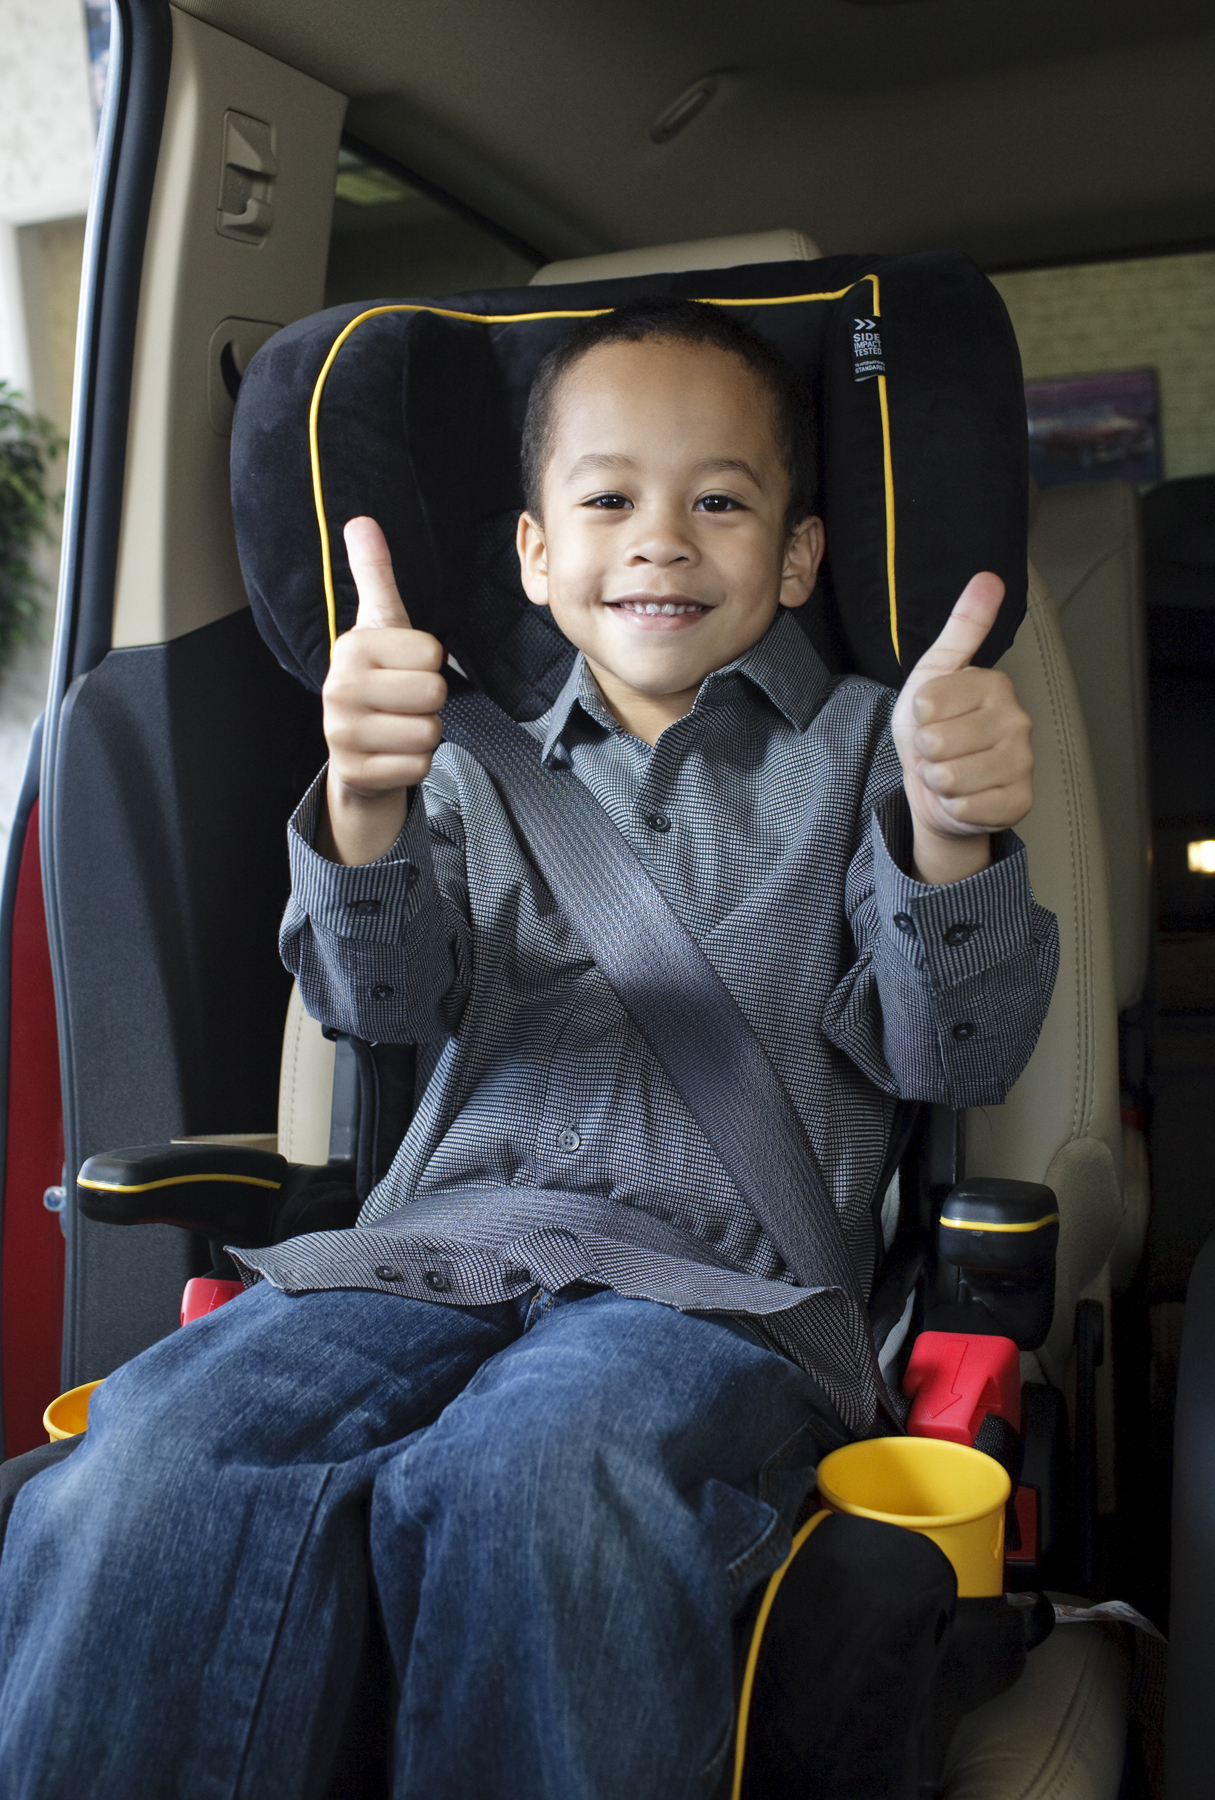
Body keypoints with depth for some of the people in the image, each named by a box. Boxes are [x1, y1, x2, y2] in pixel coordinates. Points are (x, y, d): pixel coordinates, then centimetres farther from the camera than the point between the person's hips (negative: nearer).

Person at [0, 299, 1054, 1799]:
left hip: (718, 1285, -2)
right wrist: (366, 810, -16)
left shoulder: (863, 750, 15)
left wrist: (953, 842, -16)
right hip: (445, 1239, 3)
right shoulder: (479, 763, 21)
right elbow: (385, 998, 6)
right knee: (156, 1466, -28)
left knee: (533, 1476, -36)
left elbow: (945, 1056, 5)